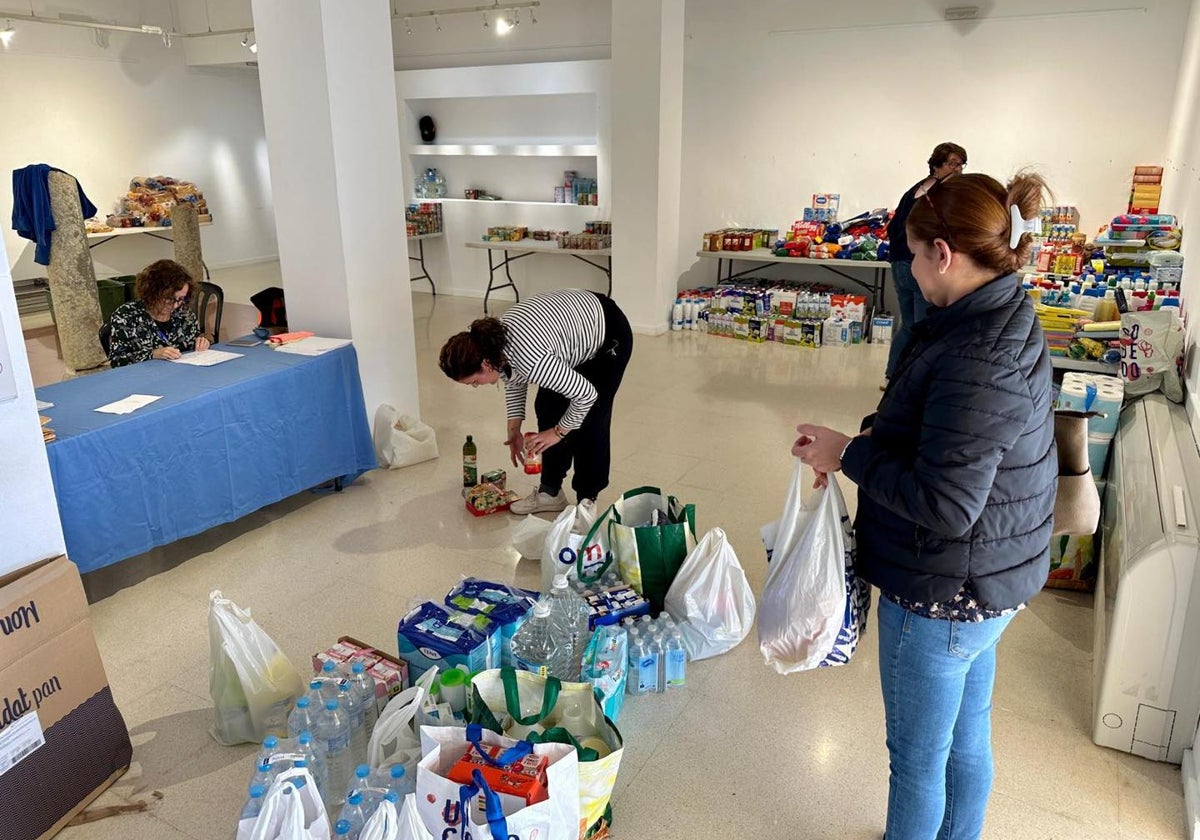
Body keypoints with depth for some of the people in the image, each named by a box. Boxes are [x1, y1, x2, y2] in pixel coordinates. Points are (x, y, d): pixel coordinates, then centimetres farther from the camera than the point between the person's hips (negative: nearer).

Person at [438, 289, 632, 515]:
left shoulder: (530, 360, -38)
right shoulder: (490, 341, -15)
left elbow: (586, 394, -28)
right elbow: (513, 377, 7)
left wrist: (558, 432, -15)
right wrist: (514, 428, 3)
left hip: (608, 333, -8)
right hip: (574, 318, 8)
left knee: (588, 422, -8)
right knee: (548, 409, 5)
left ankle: (587, 501, 7)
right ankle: (550, 492, 16)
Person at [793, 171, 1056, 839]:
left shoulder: (976, 363, -30)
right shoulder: (1006, 320, 3)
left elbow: (944, 504, -30)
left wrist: (848, 455, -19)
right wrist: (861, 448, 2)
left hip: (944, 596, -10)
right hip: (989, 583, 10)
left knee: (917, 756, 14)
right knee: (968, 739, 27)